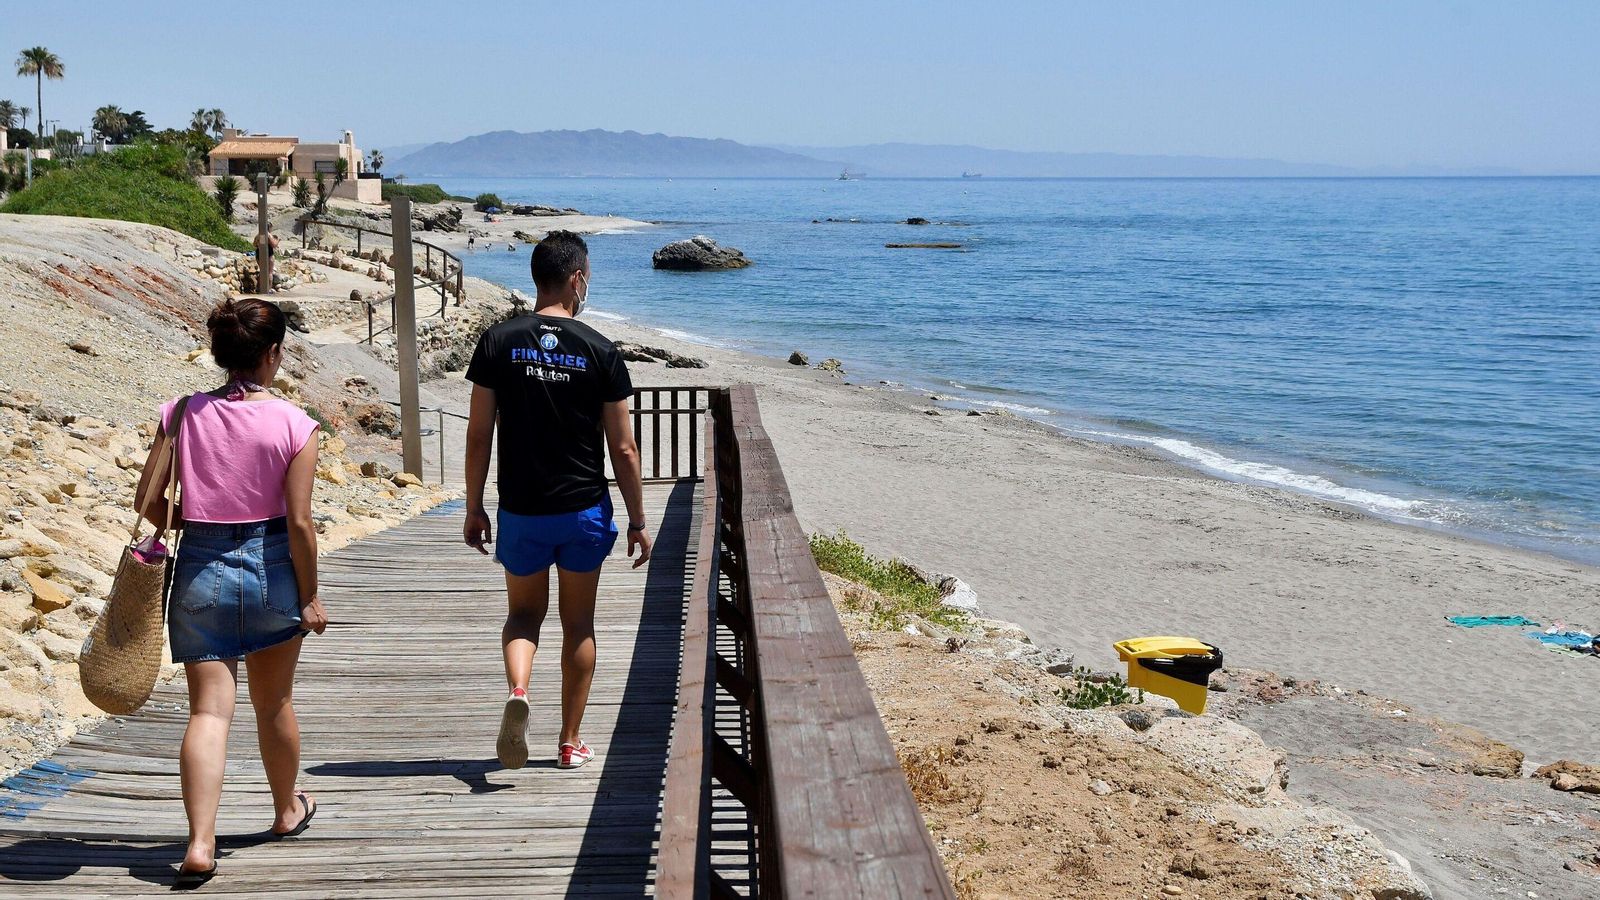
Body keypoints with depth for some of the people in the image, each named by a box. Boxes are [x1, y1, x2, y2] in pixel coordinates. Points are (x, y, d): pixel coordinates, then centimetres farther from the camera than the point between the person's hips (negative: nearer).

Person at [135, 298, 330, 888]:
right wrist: (310, 597, -3)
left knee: (208, 711, 2)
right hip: (270, 569, -1)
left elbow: (150, 501, -1)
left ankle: (201, 844, -10)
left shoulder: (182, 414, -4)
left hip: (200, 571, 1)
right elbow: (299, 523, -12)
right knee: (274, 704, 18)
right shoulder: (293, 424, -12)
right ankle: (287, 810, 39)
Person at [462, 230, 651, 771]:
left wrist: (474, 508, 7)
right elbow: (623, 450, -5)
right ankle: (570, 742, 20)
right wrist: (638, 522, 5)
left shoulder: (498, 342, -4)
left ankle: (517, 691, -12)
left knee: (524, 613, 18)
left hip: (520, 510, 1)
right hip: (584, 510, -1)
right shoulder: (599, 351, -7)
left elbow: (478, 436, -3)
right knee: (578, 624, 14)